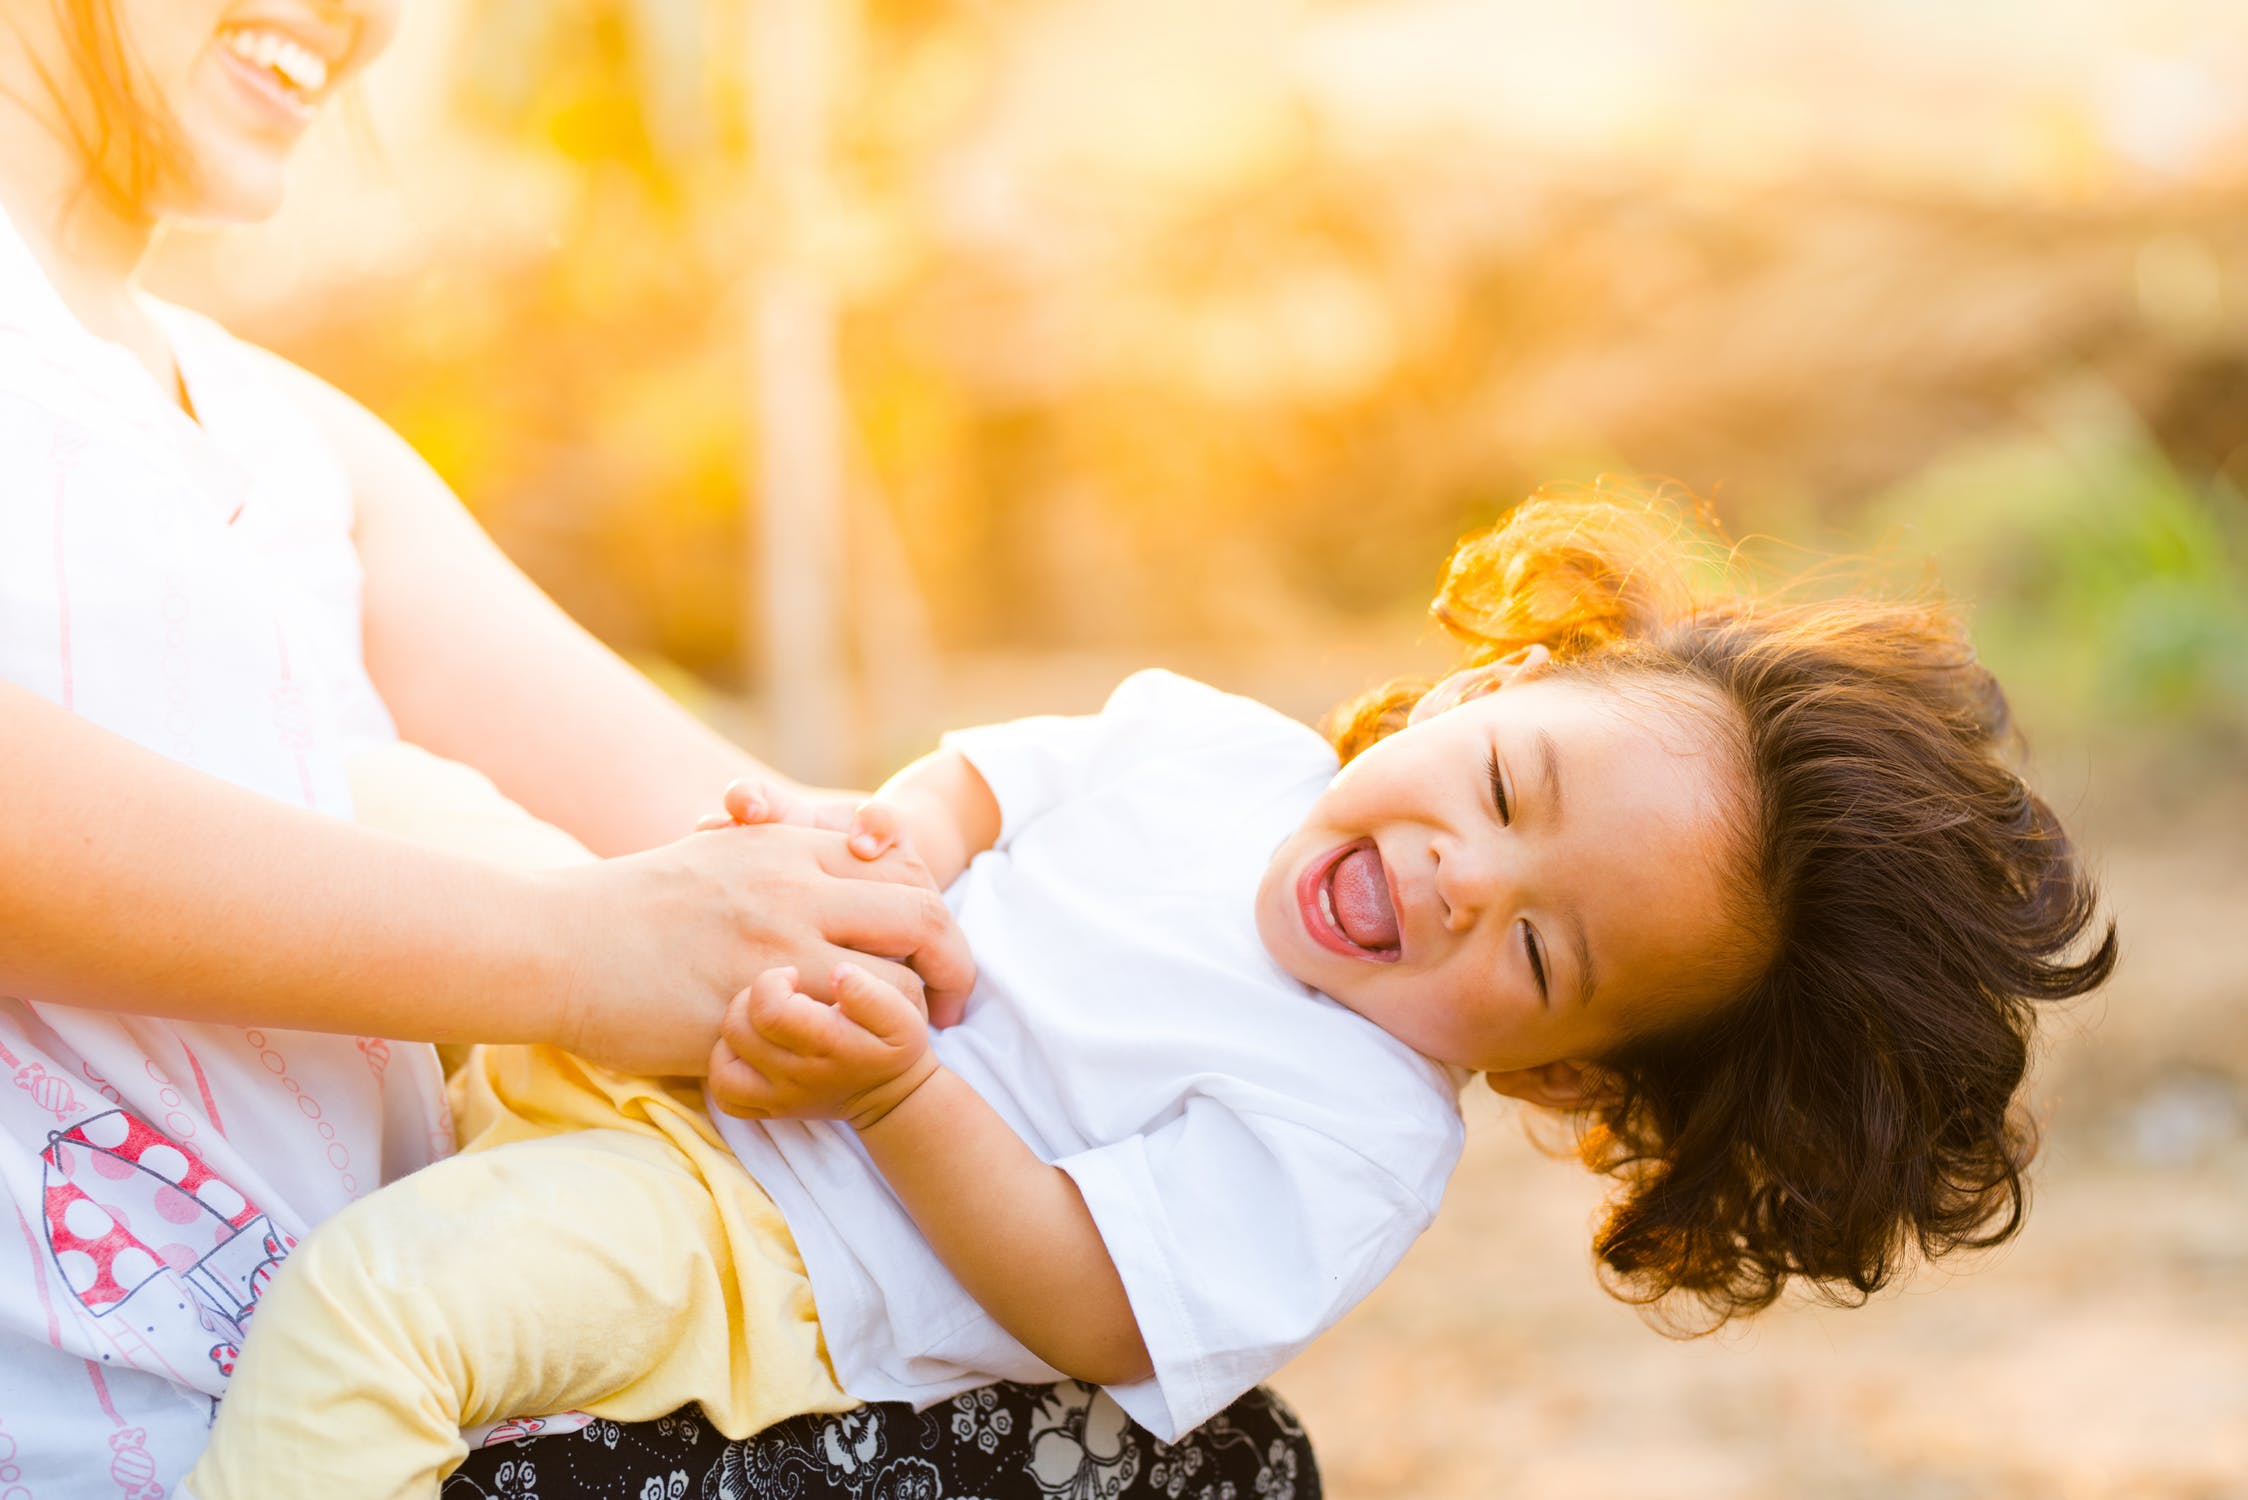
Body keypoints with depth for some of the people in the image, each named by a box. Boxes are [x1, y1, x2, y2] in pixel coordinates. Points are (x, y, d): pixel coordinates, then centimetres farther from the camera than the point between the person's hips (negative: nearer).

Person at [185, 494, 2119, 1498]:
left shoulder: (1358, 1130, -18)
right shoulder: (1212, 747, 2)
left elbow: (1085, 1304, -22)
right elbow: (993, 778, 14)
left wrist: (894, 1086, -31)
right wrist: (886, 830, -9)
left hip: (762, 1257, -8)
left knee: (378, 1296, -31)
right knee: (409, 797, 14)